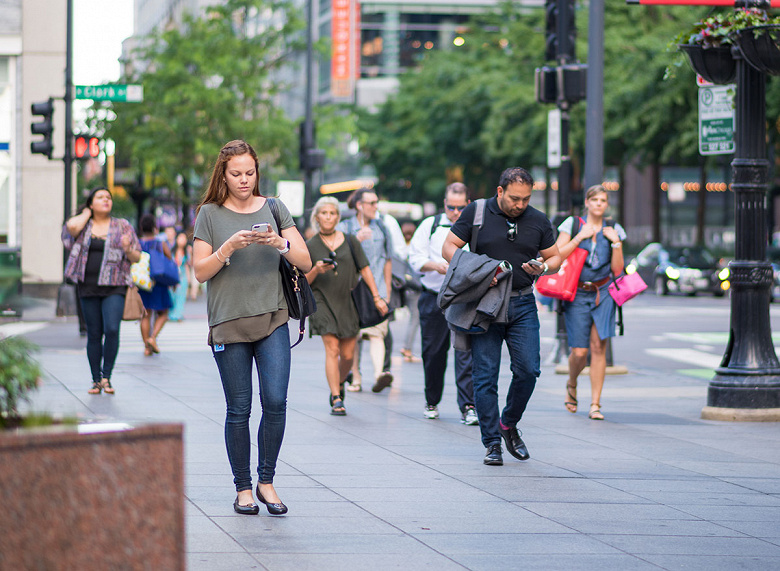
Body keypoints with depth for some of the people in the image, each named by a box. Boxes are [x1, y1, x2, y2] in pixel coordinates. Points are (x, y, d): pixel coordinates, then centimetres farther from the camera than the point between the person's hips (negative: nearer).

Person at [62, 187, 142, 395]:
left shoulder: (123, 226, 9)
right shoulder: (83, 226, 11)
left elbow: (137, 258, 9)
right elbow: (71, 227, -14)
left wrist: (128, 250, -14)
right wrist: (86, 214, 3)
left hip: (114, 288, -1)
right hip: (88, 288, 1)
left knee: (112, 330, -16)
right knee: (94, 334, 3)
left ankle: (106, 377, -5)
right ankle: (96, 380, 11)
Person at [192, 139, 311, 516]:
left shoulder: (274, 210, 9)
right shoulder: (210, 214, 4)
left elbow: (305, 262, 5)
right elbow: (201, 272, -1)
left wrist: (279, 243, -13)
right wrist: (229, 247, -16)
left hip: (272, 318, 1)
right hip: (228, 322, -1)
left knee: (275, 402, -11)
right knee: (239, 410, 1)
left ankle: (266, 481, 4)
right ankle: (243, 488, 11)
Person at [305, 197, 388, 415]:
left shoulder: (350, 241, 7)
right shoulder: (310, 246, 4)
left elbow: (364, 269, 9)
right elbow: (304, 282, 4)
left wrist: (377, 297, 3)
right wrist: (316, 271, -16)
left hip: (348, 301, 2)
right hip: (323, 301, -2)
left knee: (348, 354, 3)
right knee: (332, 349, -14)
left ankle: (338, 384, 32)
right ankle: (336, 399, -12)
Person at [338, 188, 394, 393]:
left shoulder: (381, 228, 14)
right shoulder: (344, 227, 6)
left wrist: (387, 290, 15)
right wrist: (356, 241, -17)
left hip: (376, 291, 1)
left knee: (377, 333, -15)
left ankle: (379, 374, -29)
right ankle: (355, 378, 9)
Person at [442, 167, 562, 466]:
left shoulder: (539, 221, 6)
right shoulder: (476, 213, -1)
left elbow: (555, 257, 14)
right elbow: (449, 247, 1)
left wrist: (543, 268, -9)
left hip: (523, 305, 2)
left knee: (528, 371, -5)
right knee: (485, 375, -4)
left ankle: (509, 425, 19)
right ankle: (492, 443, 3)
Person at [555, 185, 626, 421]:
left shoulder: (613, 229, 9)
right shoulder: (572, 224, 3)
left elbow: (617, 270, 6)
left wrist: (616, 243, -5)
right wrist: (580, 237, -12)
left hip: (603, 293, 2)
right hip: (576, 294, -2)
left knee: (598, 347, -7)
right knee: (580, 351, -6)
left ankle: (595, 404, -2)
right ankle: (572, 385, 27)